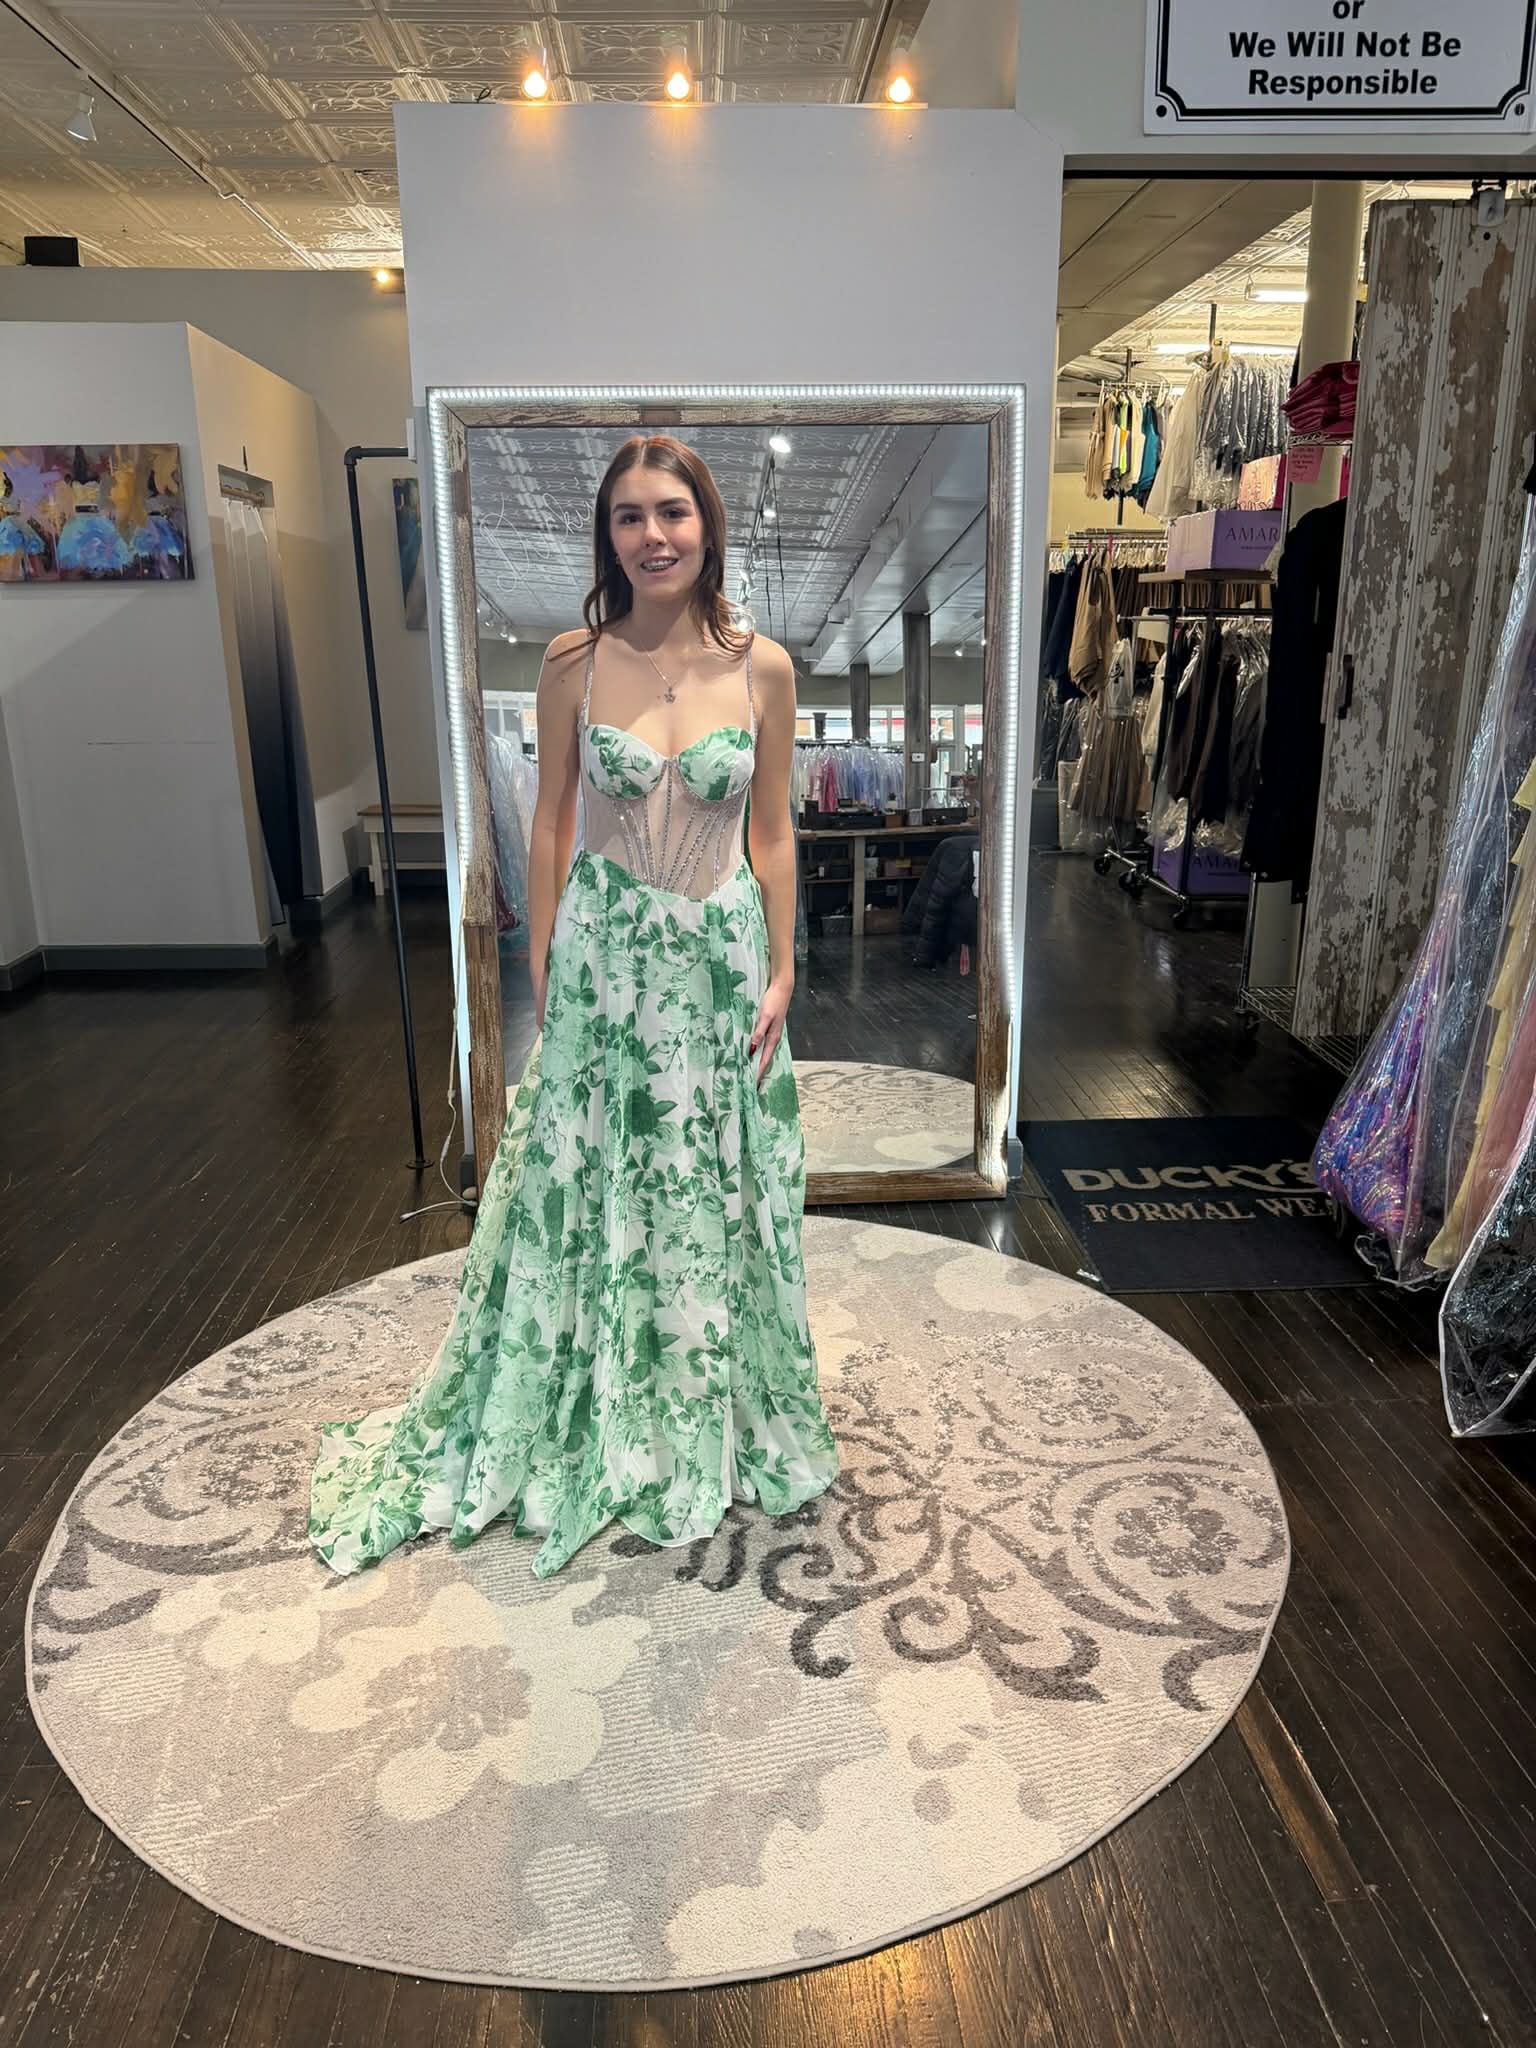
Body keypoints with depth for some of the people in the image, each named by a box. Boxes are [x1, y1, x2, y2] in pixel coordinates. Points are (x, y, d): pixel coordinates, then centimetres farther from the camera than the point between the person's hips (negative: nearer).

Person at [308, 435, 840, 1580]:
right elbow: (551, 824, 1)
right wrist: (544, 971, 0)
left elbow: (773, 832, 3)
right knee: (596, 1192, 10)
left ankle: (717, 1424, 36)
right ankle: (602, 1432, 33)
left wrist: (781, 971, 0)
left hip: (723, 952, 1)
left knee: (718, 1195, 12)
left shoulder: (762, 667, -3)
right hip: (607, 955, -1)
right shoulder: (574, 663, -4)